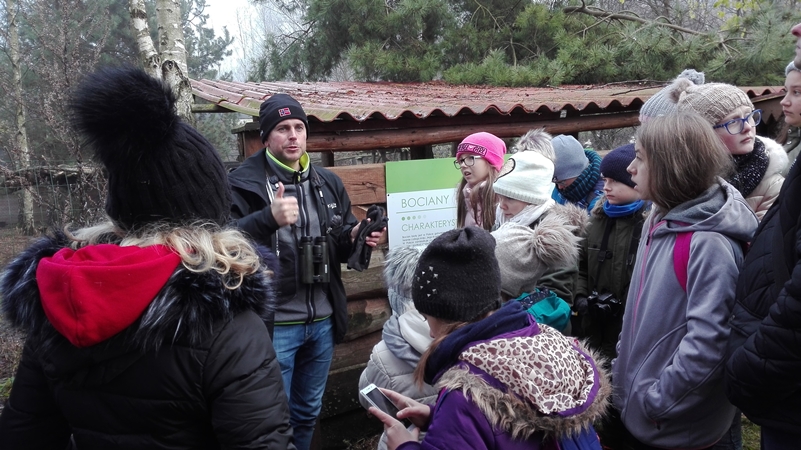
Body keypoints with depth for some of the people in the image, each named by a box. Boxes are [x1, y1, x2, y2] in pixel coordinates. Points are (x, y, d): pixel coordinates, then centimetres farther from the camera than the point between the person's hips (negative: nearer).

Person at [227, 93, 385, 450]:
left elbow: (341, 244, 16)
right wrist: (269, 218, -35)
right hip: (274, 323, -5)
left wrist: (356, 237, -7)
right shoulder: (242, 182, -9)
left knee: (308, 411, 22)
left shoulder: (328, 183, 9)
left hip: (322, 321, 6)